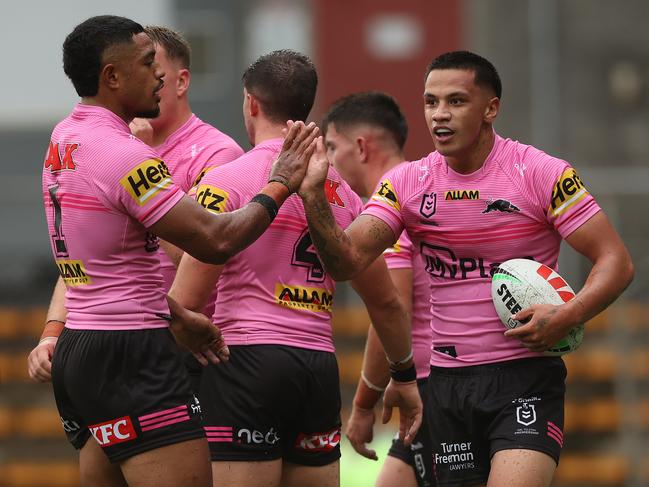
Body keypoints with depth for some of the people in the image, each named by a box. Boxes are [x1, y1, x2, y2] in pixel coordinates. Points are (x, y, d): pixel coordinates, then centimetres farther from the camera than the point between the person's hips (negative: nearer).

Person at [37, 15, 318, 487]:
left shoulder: (64, 139, 12)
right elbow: (215, 240, -19)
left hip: (76, 345, 10)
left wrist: (176, 316, 22)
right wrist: (278, 187, -4)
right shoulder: (123, 155, -18)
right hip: (130, 357, -10)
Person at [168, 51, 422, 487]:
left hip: (247, 358, -6)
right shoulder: (342, 193, 14)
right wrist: (405, 376, 33)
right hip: (321, 368, 6)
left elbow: (186, 302, -10)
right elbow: (386, 302, 20)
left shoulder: (226, 182, -4)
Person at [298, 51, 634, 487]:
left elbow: (616, 262, -6)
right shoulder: (407, 183, 4)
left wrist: (565, 317, -23)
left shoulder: (542, 174, -7)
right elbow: (347, 262, -3)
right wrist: (315, 197, -20)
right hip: (447, 382, 5)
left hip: (526, 377, -4)